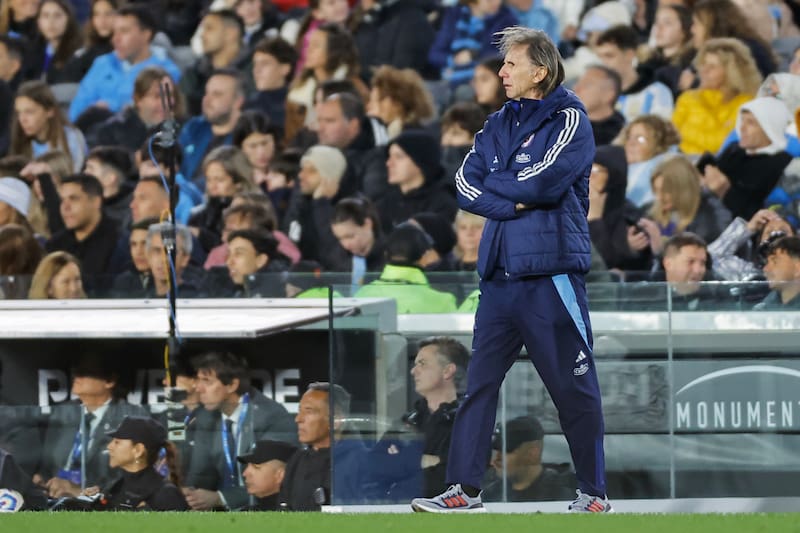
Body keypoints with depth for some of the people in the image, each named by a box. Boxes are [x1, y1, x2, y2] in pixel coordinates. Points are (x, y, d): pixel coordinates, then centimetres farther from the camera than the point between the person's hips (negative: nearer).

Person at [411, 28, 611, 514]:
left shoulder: (569, 119, -4)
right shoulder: (500, 124, 15)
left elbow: (544, 181, -17)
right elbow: (466, 185, 6)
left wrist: (493, 185, -2)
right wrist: (514, 202, -10)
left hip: (551, 273, -7)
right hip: (500, 272, 7)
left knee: (574, 388, -2)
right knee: (480, 381, 6)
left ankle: (594, 493, 7)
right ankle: (465, 489, 9)